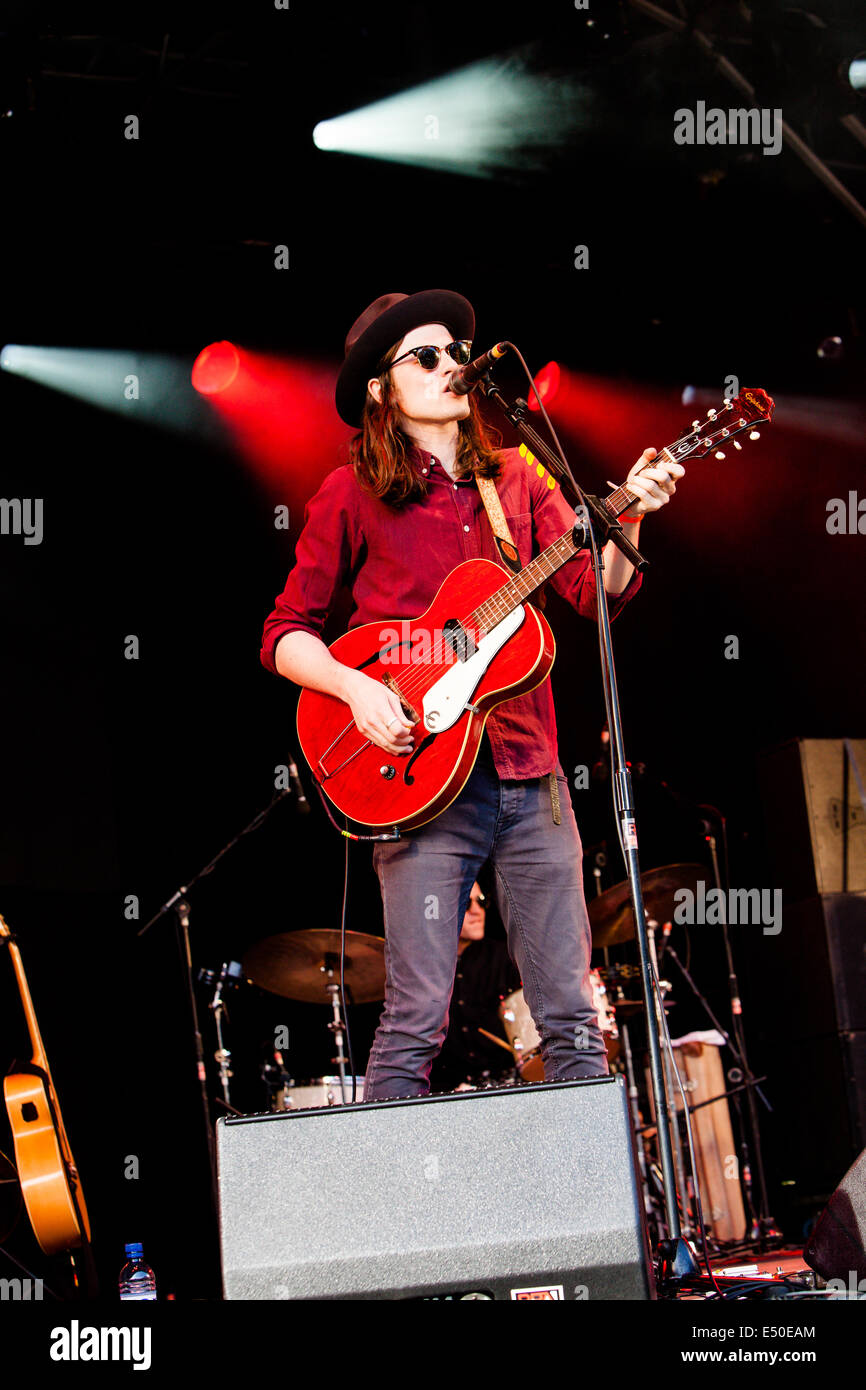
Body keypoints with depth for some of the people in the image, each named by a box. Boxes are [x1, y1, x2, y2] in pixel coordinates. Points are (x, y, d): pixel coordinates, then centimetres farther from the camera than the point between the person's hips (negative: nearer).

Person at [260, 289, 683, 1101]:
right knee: (416, 1022, -7)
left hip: (529, 775, 4)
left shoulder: (516, 479, 16)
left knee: (572, 1019, 3)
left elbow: (597, 592, 7)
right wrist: (355, 688, -13)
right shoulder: (353, 495, 5)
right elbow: (285, 634, 4)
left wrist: (626, 520, -12)